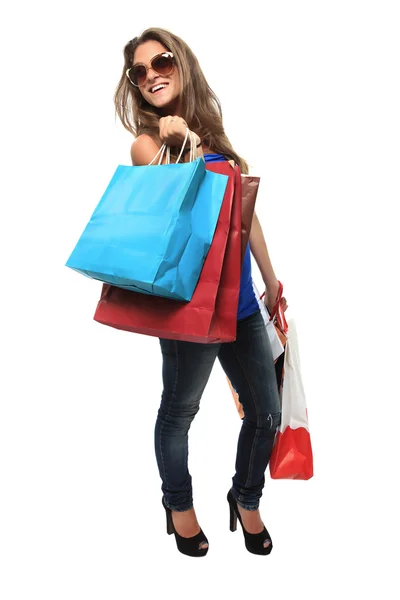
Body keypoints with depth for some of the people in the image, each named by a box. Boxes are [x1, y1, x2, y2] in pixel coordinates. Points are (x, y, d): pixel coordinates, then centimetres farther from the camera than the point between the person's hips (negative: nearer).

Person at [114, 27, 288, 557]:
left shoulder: (213, 133, 12)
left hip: (241, 301, 6)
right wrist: (185, 147, -21)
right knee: (179, 411, 13)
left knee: (266, 414, 14)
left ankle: (246, 499, 40)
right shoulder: (146, 145, -4)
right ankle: (178, 501, 41)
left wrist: (271, 280, 18)